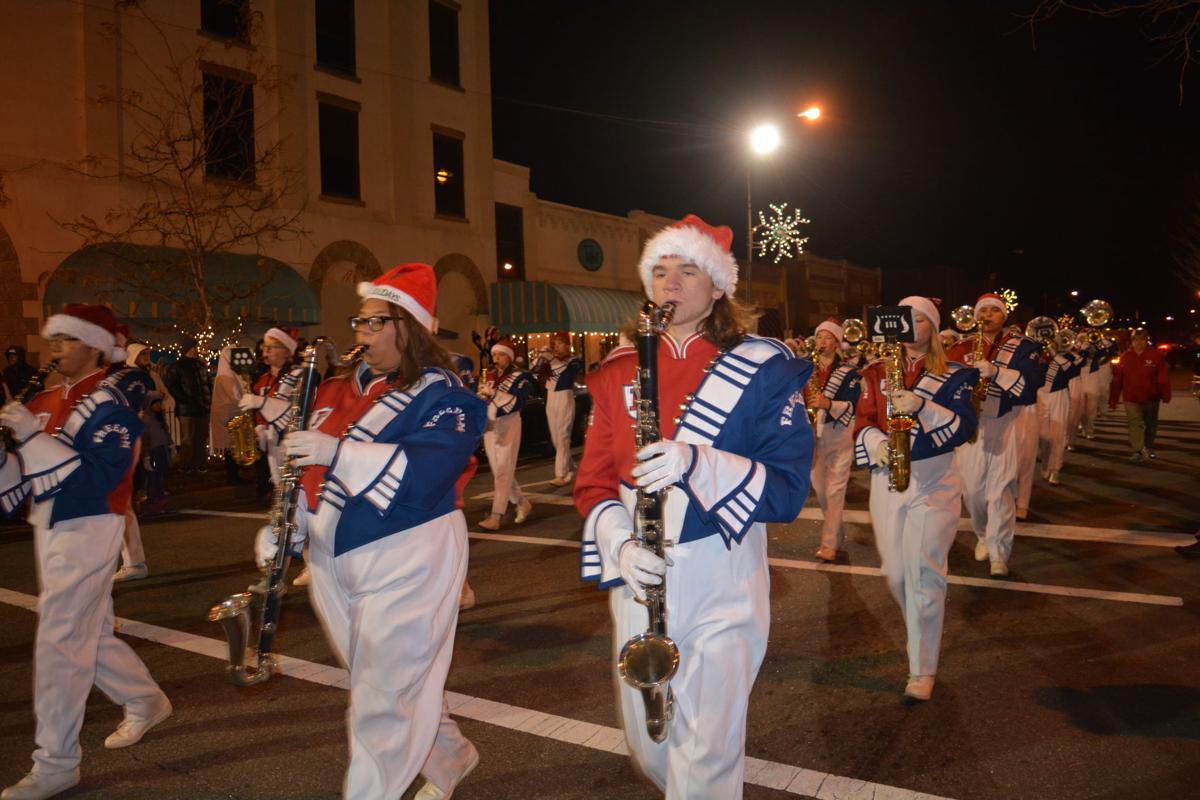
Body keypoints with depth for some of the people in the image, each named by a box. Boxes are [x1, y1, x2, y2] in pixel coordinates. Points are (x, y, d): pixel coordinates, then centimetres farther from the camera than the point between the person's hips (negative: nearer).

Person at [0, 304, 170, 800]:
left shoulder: (110, 401, -13)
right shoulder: (47, 402, 13)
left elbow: (100, 475, -23)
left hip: (86, 531, -9)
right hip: (51, 528, 9)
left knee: (59, 645, -5)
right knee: (89, 636, 18)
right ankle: (146, 702, 37)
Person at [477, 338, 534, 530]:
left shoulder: (520, 377, -3)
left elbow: (517, 403, -17)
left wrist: (493, 393, -19)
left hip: (508, 427, -7)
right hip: (490, 427, 7)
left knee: (503, 472, -9)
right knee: (498, 472, 10)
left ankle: (495, 517, -11)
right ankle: (522, 503, 27)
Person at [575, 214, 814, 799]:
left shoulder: (763, 371, -4)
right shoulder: (618, 373, 5)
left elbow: (789, 490, -11)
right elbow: (593, 481, 5)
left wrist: (697, 461, -28)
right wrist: (620, 543, -15)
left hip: (723, 582, -3)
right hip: (638, 579, 4)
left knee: (707, 752, 3)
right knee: (646, 741, 17)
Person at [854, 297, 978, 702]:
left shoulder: (953, 375, 2)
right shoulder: (877, 373, 10)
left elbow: (965, 427, -9)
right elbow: (863, 423, 4)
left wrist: (922, 406, -25)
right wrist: (878, 445, -18)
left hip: (934, 482, -3)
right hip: (887, 479, 3)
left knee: (924, 572, -10)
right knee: (896, 574, 10)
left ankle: (923, 670, -1)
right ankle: (923, 632, 39)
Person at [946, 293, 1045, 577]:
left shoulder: (1022, 346, 2)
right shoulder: (963, 348, 11)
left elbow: (1034, 379, -14)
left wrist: (995, 371, -26)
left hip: (1005, 424, -3)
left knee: (1000, 490, -8)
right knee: (972, 489, 7)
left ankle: (998, 553, -1)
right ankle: (983, 535, 32)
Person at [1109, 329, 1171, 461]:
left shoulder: (1156, 355, -4)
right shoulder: (1125, 357, -1)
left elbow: (1163, 378, -6)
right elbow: (1117, 380, -1)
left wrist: (1166, 396, -12)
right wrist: (1113, 400, -3)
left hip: (1151, 398, 1)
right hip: (1131, 398, -1)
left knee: (1151, 425, 16)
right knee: (1135, 424, -12)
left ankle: (1149, 448, 34)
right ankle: (1138, 451, -17)